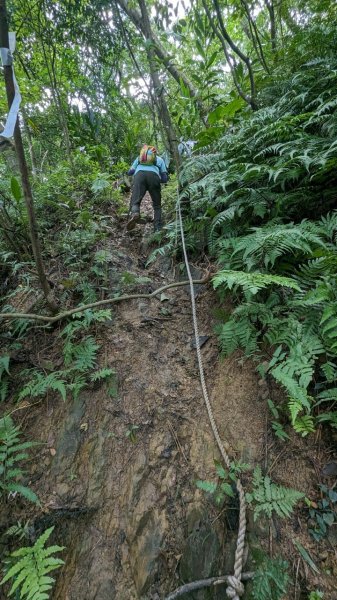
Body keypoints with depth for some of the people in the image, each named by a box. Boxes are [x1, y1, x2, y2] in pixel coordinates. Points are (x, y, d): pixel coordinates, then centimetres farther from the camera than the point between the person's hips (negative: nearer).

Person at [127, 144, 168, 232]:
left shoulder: (139, 158, 37)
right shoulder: (160, 159, 34)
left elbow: (129, 172, 30)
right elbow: (164, 178, 24)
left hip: (140, 175, 0)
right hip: (154, 176, 0)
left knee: (135, 201, -8)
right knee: (157, 205, 10)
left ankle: (135, 213, -42)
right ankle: (158, 228, -5)